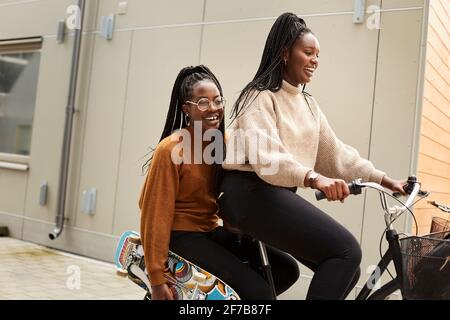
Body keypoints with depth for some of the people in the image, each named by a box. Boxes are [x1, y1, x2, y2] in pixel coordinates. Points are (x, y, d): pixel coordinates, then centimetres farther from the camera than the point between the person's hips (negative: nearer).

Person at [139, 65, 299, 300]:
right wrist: (157, 279, -16)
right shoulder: (171, 149, -17)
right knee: (257, 290, -19)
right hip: (181, 235, -7)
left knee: (287, 269, 1)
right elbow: (156, 214, -16)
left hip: (211, 230, 8)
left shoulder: (223, 141, 3)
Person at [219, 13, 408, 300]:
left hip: (280, 194, 9)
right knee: (346, 252, -21)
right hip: (252, 193, -9)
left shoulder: (309, 104, 19)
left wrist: (383, 179, 9)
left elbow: (336, 152, 16)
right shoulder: (261, 97, -7)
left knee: (345, 270, 2)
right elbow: (265, 157, -23)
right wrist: (314, 178, -38)